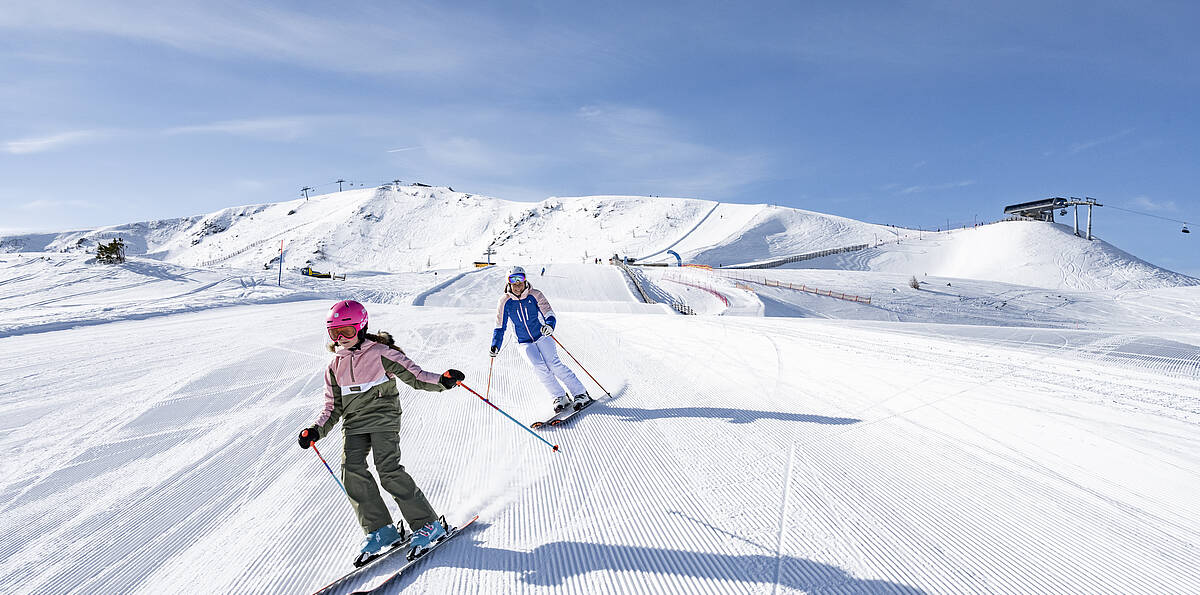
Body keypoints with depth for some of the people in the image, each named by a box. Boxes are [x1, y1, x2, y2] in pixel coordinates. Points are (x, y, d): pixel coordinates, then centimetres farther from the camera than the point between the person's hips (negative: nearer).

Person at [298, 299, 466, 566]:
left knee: (388, 469, -19)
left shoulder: (380, 353, -2)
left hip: (383, 418, -5)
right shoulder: (335, 367, 15)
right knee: (352, 469, -15)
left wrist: (442, 381, -20)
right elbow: (333, 406, 20)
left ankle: (427, 524, -9)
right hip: (354, 425, 6)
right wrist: (317, 430, 5)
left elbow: (414, 375, -4)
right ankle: (380, 529, -4)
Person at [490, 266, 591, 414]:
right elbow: (500, 326, 4)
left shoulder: (535, 295, -8)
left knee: (554, 364, -18)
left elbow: (549, 313, -13)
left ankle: (580, 394, -10)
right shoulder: (505, 301, -4)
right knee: (539, 367, -22)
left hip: (542, 337, -1)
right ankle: (560, 398, -11)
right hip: (524, 343, 1)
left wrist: (549, 325, -35)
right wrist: (495, 345, -6)